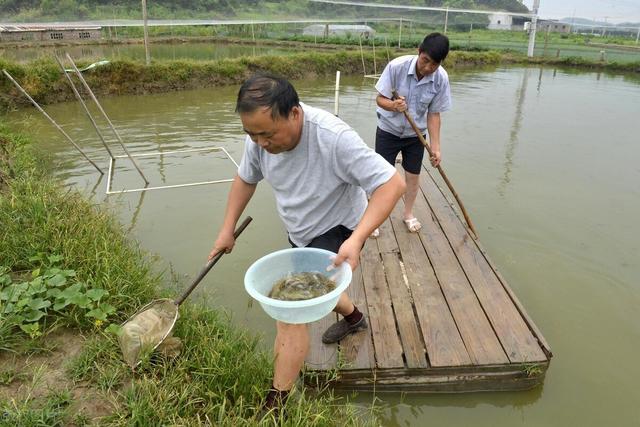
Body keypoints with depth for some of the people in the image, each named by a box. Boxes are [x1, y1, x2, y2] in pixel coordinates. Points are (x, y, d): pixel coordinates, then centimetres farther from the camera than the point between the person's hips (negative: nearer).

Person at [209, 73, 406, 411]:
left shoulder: (334, 138, -36)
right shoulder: (261, 136, -16)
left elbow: (393, 183, -34)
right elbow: (245, 179, 4)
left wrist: (356, 239, -45)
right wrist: (227, 229, 1)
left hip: (337, 231, -7)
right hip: (300, 233, 7)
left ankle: (276, 405, 1)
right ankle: (353, 318, 61)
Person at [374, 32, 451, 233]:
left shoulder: (441, 79, -18)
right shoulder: (396, 66, -25)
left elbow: (434, 114, -10)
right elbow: (380, 99, -17)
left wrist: (435, 147, -13)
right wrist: (393, 105, -40)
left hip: (416, 135, 2)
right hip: (389, 131, -2)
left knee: (413, 176, 12)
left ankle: (408, 214, 34)